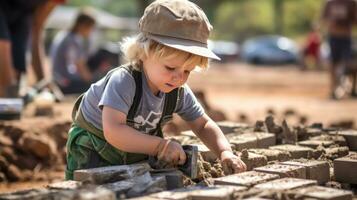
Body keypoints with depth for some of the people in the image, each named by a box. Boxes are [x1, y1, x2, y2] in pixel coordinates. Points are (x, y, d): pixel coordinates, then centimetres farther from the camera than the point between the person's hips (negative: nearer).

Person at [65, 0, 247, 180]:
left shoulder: (179, 93, -13)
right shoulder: (123, 81, -35)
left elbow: (203, 125, 0)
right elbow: (113, 132, -45)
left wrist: (225, 152, -19)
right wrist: (160, 146, -46)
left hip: (136, 155, 5)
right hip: (92, 154, -5)